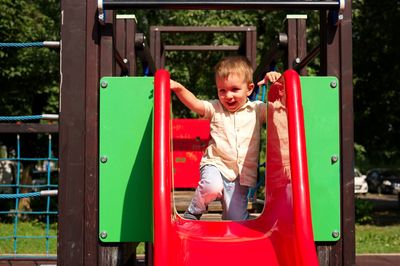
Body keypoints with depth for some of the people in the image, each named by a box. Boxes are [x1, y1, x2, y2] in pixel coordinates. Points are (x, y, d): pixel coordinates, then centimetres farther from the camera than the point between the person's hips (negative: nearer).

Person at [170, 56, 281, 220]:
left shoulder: (257, 110, 6)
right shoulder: (215, 108, 4)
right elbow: (194, 103, -8)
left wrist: (275, 84, -14)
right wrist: (178, 88, -24)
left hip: (242, 174, 1)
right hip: (216, 165, -1)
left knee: (238, 222, -2)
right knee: (212, 187, -36)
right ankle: (192, 214, -7)